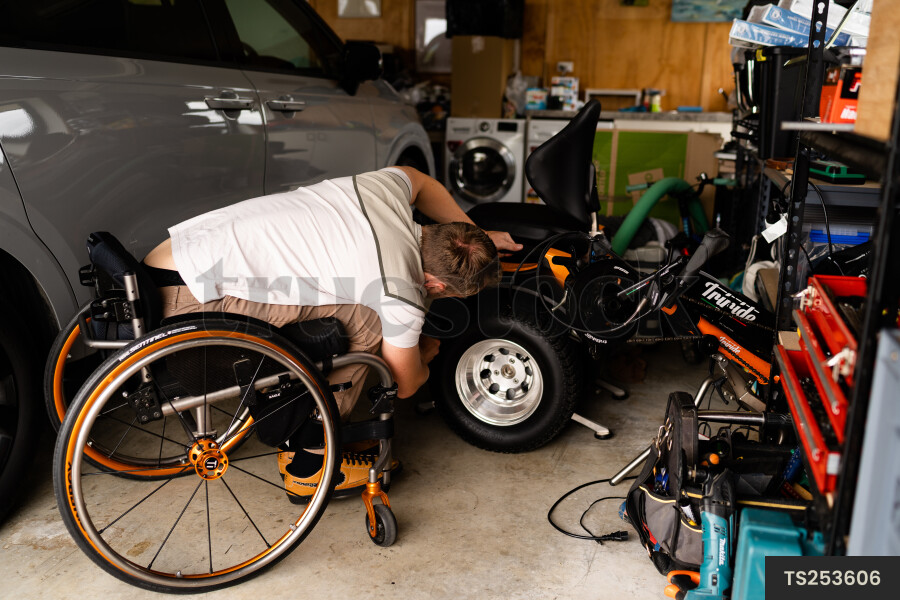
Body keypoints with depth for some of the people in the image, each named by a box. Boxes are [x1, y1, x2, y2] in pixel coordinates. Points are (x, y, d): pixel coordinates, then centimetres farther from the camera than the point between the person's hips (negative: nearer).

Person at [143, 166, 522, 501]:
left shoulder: (385, 187, 4)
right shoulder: (401, 299, -15)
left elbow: (418, 180, 31)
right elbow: (404, 385, 4)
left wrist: (475, 233, 30)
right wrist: (427, 351, 26)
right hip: (188, 298, -9)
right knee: (362, 323, -11)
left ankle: (299, 442, 21)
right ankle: (311, 463, 2)